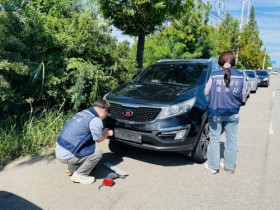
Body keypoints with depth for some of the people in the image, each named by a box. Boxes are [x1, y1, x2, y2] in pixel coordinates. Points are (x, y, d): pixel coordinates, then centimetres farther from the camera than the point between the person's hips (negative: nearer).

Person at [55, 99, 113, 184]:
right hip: (66, 155, -9)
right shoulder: (95, 120, -16)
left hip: (59, 151, 9)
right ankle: (79, 175, 6)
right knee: (98, 152, -4)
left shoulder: (83, 112, 10)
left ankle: (73, 168, 24)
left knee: (89, 141, 22)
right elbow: (99, 139, 0)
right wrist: (107, 133, 18)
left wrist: (103, 132, 27)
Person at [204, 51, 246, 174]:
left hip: (215, 113, -2)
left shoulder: (214, 75, -8)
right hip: (233, 113, 2)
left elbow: (206, 93, -2)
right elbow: (243, 95, 4)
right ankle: (230, 166, 25)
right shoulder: (240, 76, -1)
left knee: (214, 139, 10)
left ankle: (213, 166, 18)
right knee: (232, 140, 13)